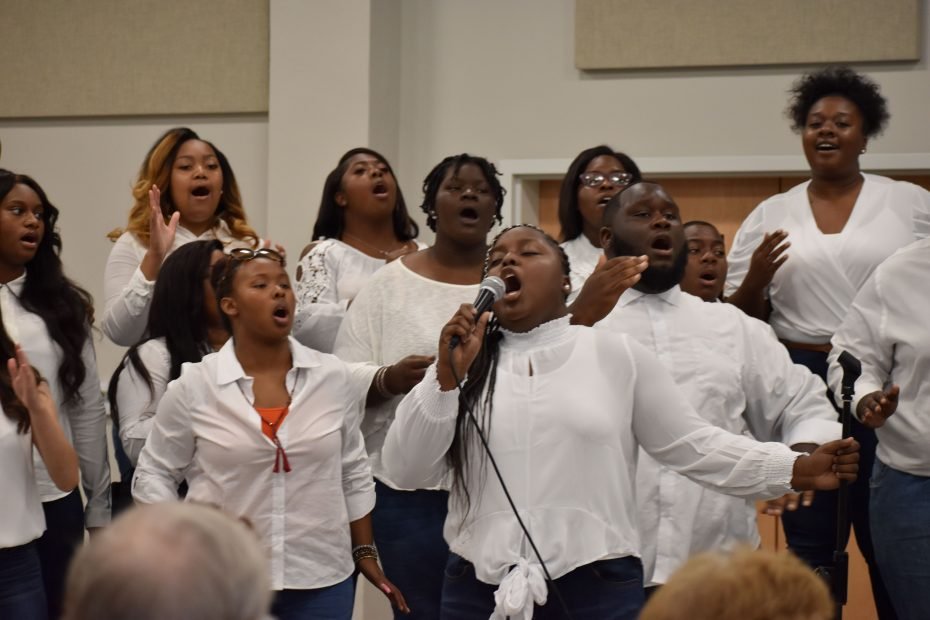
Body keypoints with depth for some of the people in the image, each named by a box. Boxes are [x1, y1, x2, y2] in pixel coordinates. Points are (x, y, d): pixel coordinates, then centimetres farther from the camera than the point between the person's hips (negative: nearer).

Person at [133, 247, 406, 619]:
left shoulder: (333, 378, 3)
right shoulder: (193, 386, -3)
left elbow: (353, 474, 12)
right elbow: (153, 474, 4)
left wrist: (365, 554, 11)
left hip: (321, 580, 2)